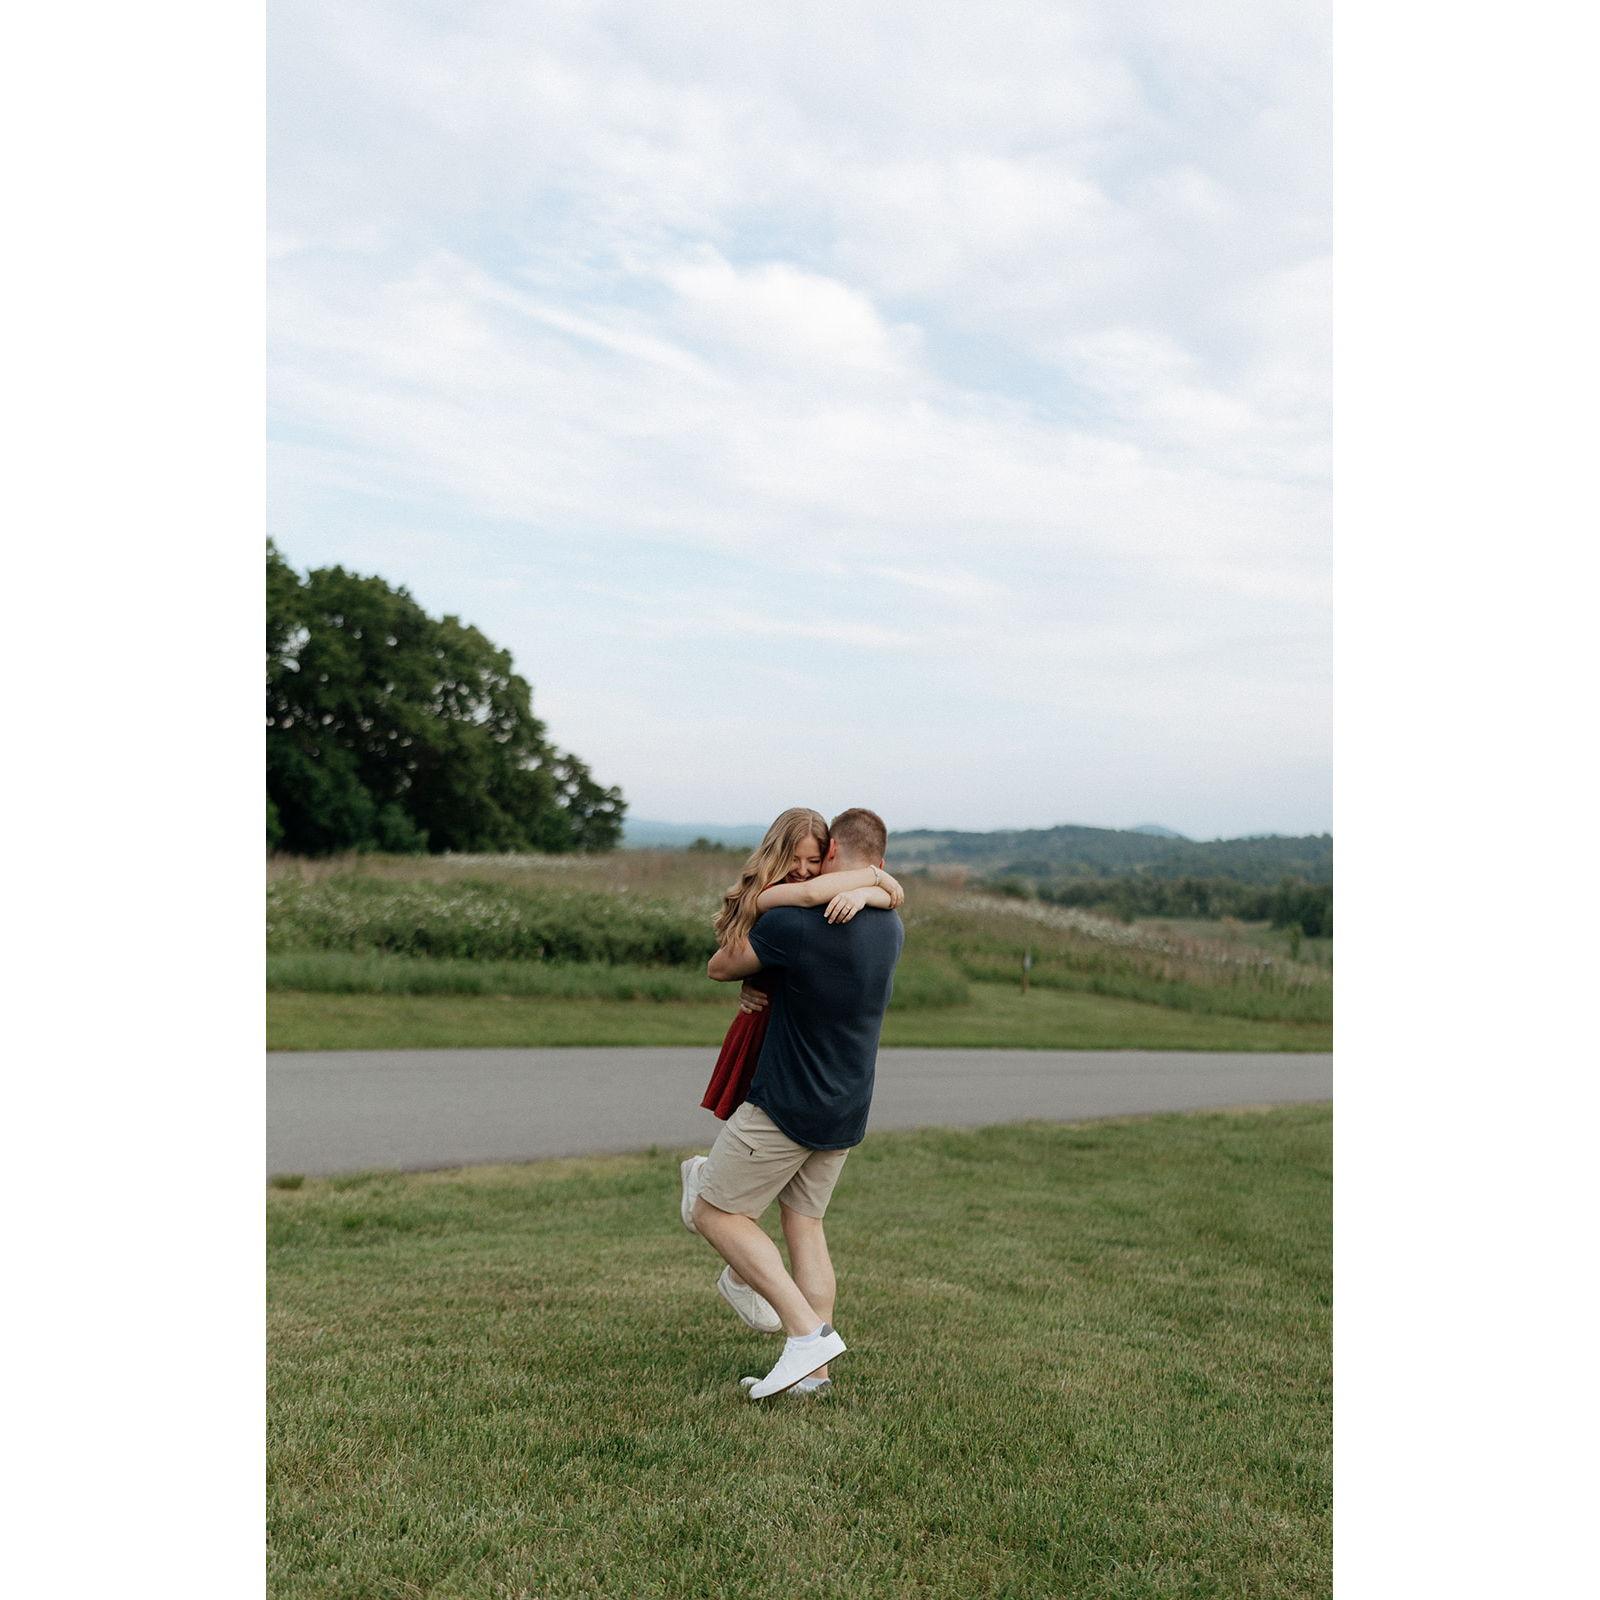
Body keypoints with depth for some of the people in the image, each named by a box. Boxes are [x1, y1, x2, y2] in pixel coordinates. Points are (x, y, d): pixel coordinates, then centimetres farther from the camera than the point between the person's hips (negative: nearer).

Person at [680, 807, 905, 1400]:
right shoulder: (891, 929, 1)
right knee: (805, 1223, 16)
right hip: (848, 1113, 7)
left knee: (715, 1212, 4)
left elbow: (719, 968, -4)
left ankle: (807, 1332, -4)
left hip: (785, 1106, -7)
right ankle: (814, 1373, 14)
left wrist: (740, 932, 18)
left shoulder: (793, 923, -20)